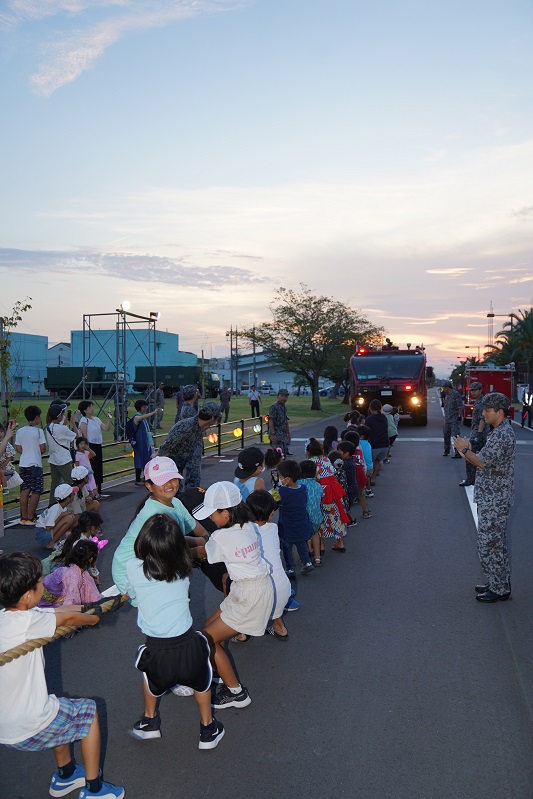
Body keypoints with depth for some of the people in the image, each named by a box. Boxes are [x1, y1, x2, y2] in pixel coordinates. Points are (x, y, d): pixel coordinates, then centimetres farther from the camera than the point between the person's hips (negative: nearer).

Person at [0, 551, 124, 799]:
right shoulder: (26, 621, -26)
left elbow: (61, 610, 4)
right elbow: (69, 618, -10)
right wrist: (94, 618, 9)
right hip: (29, 729, -7)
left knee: (60, 707, 32)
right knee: (88, 711, 16)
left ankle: (65, 775, 45)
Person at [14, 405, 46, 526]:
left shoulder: (20, 431, 5)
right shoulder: (38, 431, -11)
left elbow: (18, 448, 7)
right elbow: (43, 449, -10)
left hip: (23, 464, 6)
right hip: (35, 464, -6)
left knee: (25, 490, 11)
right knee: (36, 492, 0)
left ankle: (24, 517, 15)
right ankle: (30, 518, -1)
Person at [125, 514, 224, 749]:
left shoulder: (133, 568, -9)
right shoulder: (183, 569, -4)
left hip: (157, 651, 0)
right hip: (187, 646, 1)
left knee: (150, 670, 35)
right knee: (201, 680, 33)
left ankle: (149, 721, 51)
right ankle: (208, 730, 44)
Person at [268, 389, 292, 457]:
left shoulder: (284, 407, 13)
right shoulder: (274, 407, -13)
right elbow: (270, 421, -18)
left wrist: (288, 433, 20)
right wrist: (273, 435, -24)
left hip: (283, 434, 9)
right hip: (276, 434, -9)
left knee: (284, 454, 10)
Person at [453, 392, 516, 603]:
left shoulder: (502, 435, -21)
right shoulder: (501, 432, 13)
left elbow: (483, 462, -23)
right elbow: (487, 461, 15)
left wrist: (465, 449, -9)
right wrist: (468, 452, 2)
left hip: (493, 501, -11)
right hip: (493, 498, 11)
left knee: (489, 544, -3)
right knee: (496, 542, 18)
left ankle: (499, 589, 7)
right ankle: (499, 583, 28)